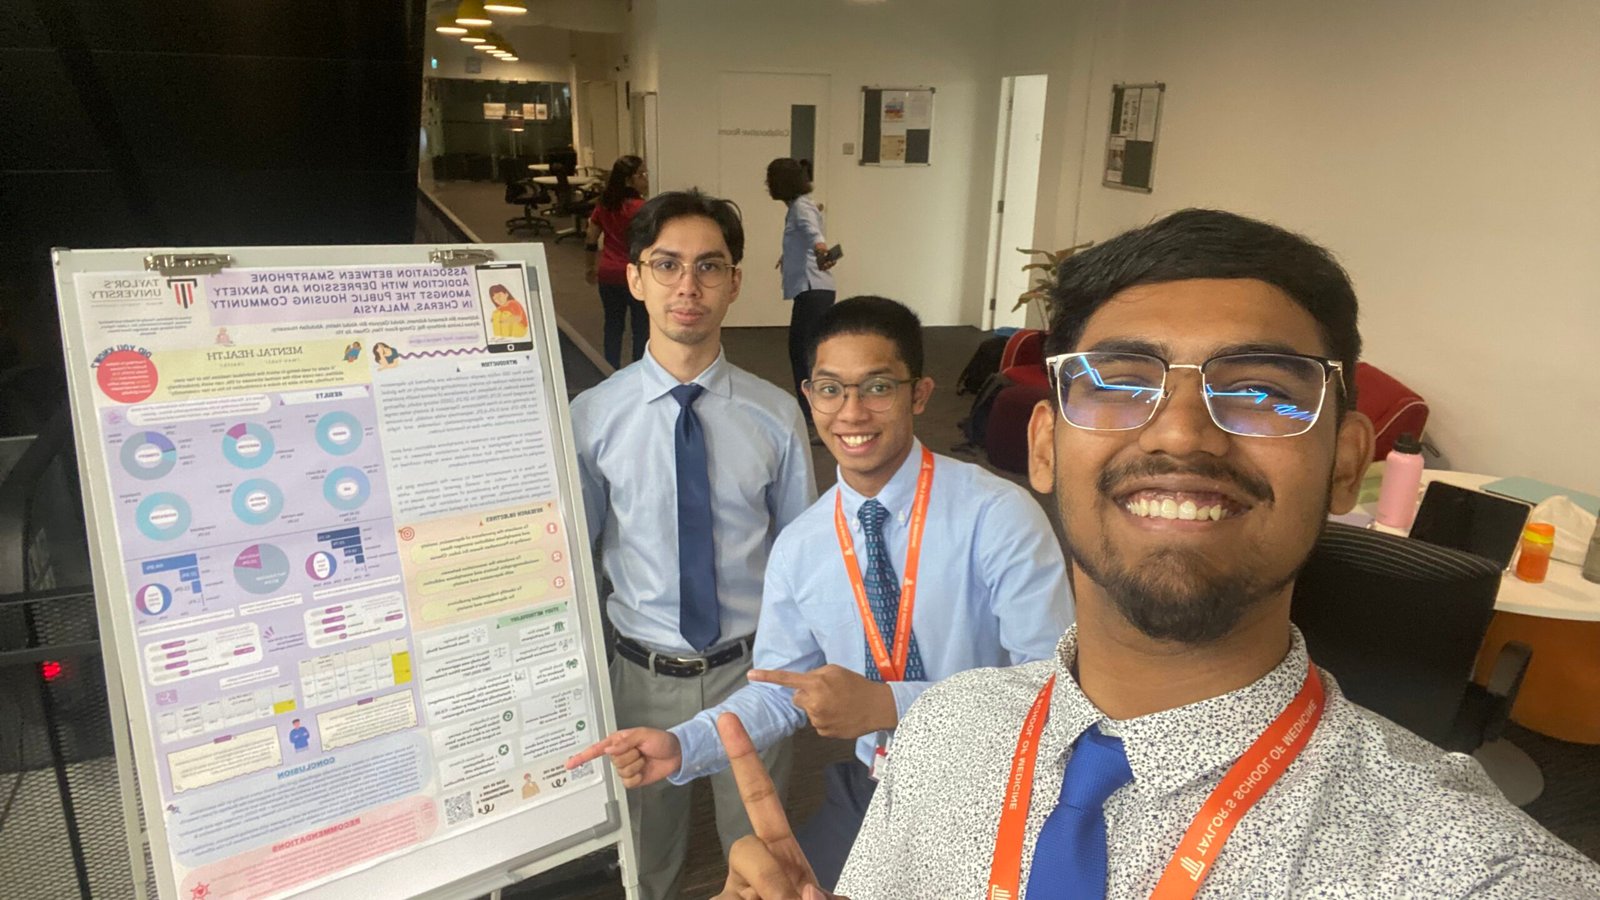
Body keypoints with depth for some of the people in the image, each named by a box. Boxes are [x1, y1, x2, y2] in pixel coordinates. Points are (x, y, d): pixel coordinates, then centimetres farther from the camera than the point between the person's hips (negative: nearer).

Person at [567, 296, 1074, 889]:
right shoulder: (798, 549, -4)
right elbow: (778, 689, 5)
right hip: (869, 790, 4)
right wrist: (681, 747, -11)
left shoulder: (999, 516, -20)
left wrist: (889, 704, -30)